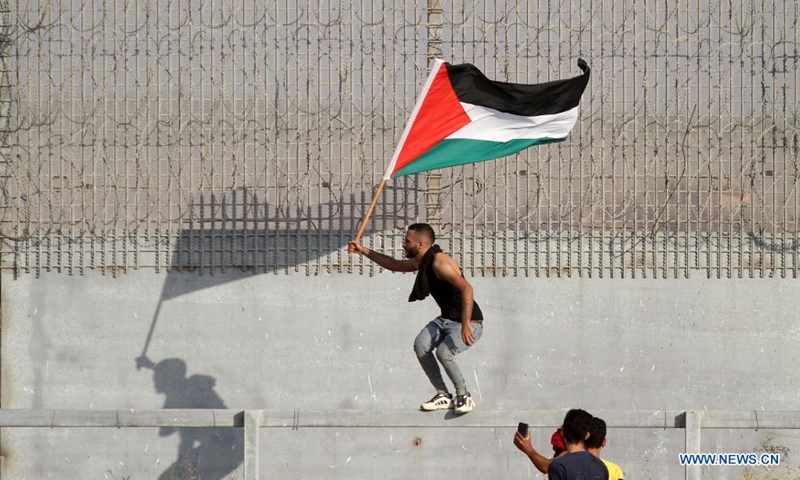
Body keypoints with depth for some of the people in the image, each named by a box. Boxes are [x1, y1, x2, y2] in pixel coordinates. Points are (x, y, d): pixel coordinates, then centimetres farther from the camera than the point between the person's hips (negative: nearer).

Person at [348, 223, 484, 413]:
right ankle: (443, 396, 1)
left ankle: (464, 397, -5)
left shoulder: (440, 263, -24)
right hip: (446, 319, 9)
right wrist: (363, 251, 23)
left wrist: (466, 325, -39)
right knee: (421, 345, -8)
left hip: (469, 322, -9)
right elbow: (395, 265, 26)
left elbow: (466, 288, -33)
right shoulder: (420, 262, 7)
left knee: (443, 352, -27)